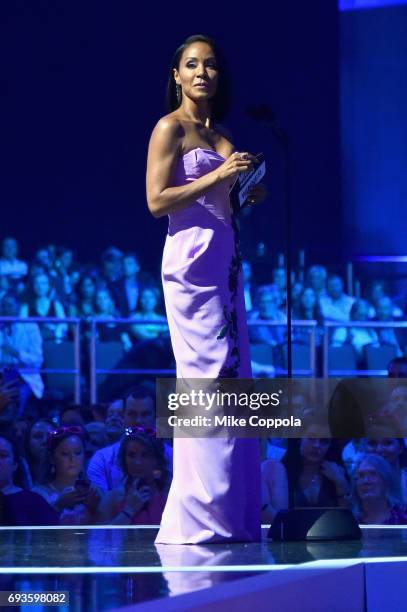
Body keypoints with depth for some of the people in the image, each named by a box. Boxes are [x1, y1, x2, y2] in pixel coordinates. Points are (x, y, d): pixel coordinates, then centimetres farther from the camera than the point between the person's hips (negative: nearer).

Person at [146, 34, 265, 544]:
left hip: (226, 262, 8)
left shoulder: (221, 136, 19)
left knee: (231, 380, 5)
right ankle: (197, 518, -11)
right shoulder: (170, 128, -4)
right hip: (192, 258, -8)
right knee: (207, 378, -12)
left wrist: (249, 195, 6)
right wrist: (216, 177, -16)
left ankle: (228, 515, 8)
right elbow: (157, 201, -12)